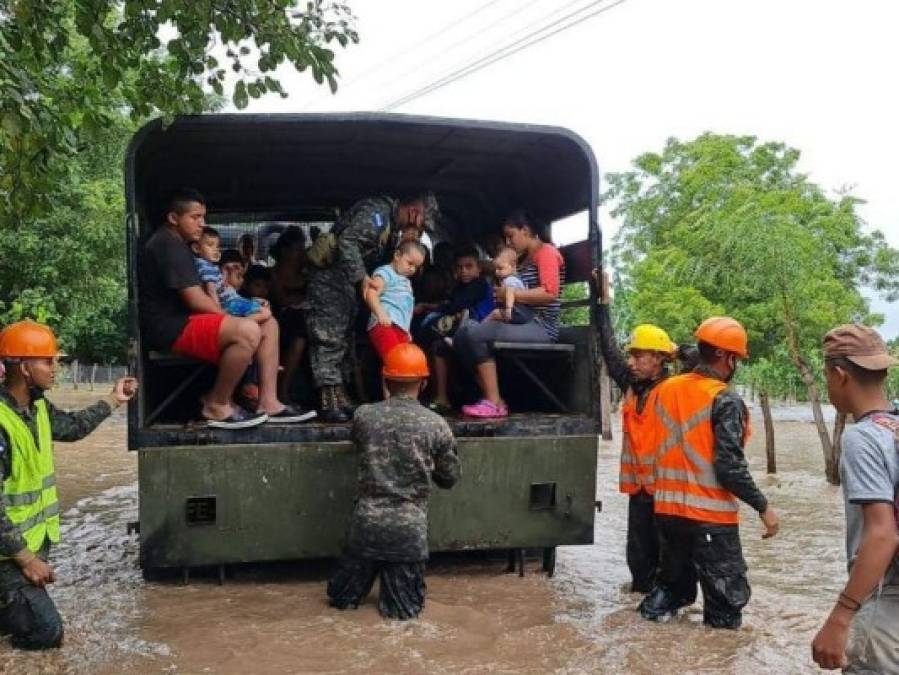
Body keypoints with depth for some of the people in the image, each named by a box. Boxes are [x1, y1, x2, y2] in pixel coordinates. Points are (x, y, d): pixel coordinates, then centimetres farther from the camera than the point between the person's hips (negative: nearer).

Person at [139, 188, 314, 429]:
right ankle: (217, 405, -15)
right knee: (247, 330, -32)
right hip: (169, 327, -11)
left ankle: (268, 402, -2)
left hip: (183, 319, 11)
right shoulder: (168, 245, -14)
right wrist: (232, 319, -6)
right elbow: (196, 300, -20)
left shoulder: (178, 245, 21)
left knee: (269, 324, 5)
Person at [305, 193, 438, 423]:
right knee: (330, 338, -11)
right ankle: (329, 402, -12)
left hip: (345, 279, 10)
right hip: (329, 273, -10)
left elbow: (382, 260, 12)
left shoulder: (392, 226, 14)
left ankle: (339, 396, 15)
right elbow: (348, 241, -27)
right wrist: (361, 276, -31)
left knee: (345, 338, 10)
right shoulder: (377, 211, -17)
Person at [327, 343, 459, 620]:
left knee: (341, 597, 20)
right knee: (405, 609, 12)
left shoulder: (363, 415, -5)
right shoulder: (436, 424, -8)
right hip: (409, 528, -1)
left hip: (367, 522, 2)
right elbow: (449, 478, 3)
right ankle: (395, 599, -5)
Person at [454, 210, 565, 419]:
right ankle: (491, 397, -9)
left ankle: (494, 403, -21)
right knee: (463, 334, -2)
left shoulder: (546, 252, -4)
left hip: (541, 326, -9)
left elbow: (550, 292, -19)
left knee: (475, 333, -24)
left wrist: (512, 294, -16)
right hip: (523, 322, 10)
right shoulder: (526, 258, 24)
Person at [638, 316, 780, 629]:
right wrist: (763, 507, -9)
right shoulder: (726, 401, -14)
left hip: (667, 509, 6)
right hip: (710, 515, -6)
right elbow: (730, 466, -19)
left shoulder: (664, 389, 5)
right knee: (727, 598, 7)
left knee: (674, 583, 24)